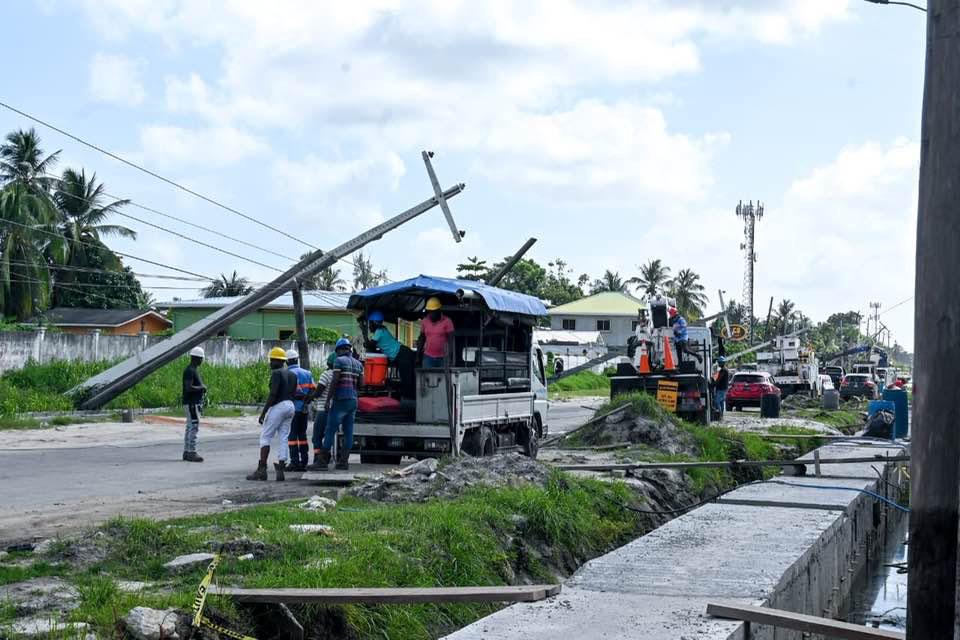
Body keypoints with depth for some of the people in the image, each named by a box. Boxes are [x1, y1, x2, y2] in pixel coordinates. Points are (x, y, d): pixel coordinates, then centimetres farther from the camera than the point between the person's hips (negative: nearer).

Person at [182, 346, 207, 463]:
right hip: (191, 403, -10)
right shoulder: (190, 371, -16)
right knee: (194, 427, -10)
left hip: (195, 403, 10)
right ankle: (192, 453, -10)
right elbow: (189, 388, -24)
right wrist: (202, 387, -13)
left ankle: (186, 452, 15)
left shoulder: (194, 370, 16)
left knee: (190, 427, 11)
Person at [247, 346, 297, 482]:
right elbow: (293, 394, 14)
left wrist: (263, 412, -17)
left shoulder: (276, 373, -10)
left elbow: (273, 394, -17)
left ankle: (261, 469, -5)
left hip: (278, 406, -8)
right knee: (283, 439, 7)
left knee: (265, 437, -1)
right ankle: (280, 470, 2)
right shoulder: (292, 375, 15)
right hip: (290, 406, 8)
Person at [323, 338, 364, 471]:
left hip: (341, 400, -7)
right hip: (353, 400, 7)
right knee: (348, 432, 5)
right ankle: (344, 461, 4)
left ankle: (323, 460, -3)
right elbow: (361, 384, 11)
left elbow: (334, 381, -12)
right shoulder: (358, 364, 14)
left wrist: (328, 400, -11)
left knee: (331, 430, -4)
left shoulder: (339, 361, -5)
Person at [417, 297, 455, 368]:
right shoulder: (425, 322, 6)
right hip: (428, 357, 3)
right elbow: (421, 339, 15)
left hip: (443, 358, -3)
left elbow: (450, 340, -6)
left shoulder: (447, 321, -6)